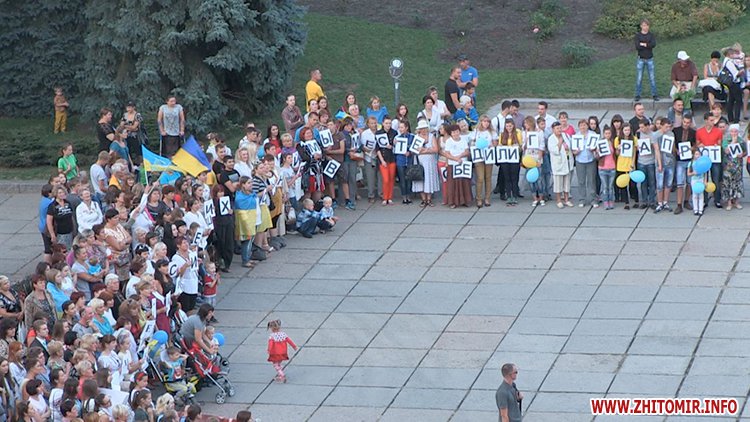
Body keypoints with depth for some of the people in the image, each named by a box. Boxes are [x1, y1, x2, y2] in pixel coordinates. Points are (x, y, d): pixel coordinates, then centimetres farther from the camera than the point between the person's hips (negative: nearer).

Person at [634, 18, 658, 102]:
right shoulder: (638, 35, 0)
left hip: (649, 59, 1)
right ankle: (637, 95, 6)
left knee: (652, 78, 1)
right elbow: (637, 46, -13)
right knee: (639, 78, 0)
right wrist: (648, 45, -12)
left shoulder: (651, 35, 4)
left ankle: (655, 95, 6)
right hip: (640, 59, -1)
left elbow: (654, 44, -13)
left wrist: (643, 44, -14)